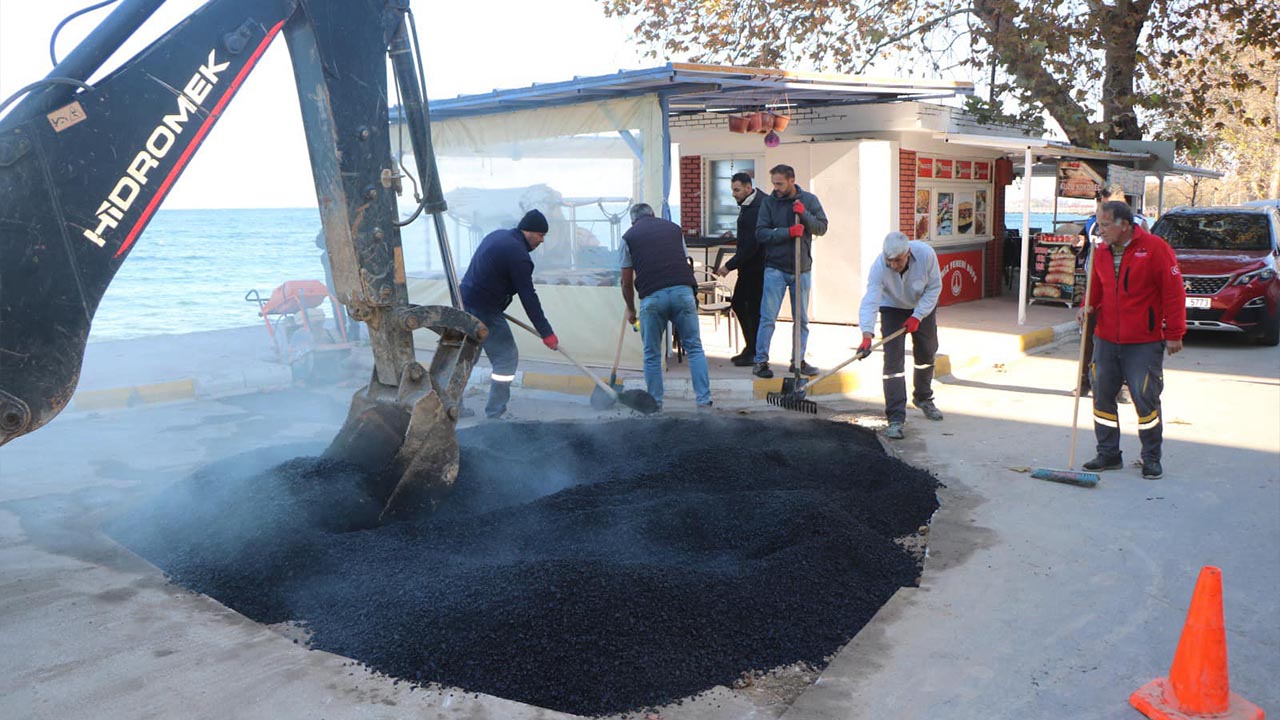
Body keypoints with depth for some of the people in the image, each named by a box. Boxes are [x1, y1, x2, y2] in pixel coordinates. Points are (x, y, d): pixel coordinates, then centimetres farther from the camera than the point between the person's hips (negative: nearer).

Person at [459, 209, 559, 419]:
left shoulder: (498, 235, 13)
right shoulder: (518, 254, -17)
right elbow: (528, 298, -18)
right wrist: (547, 333, -13)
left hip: (466, 301, 10)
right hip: (484, 311, -10)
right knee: (507, 357, -2)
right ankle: (494, 414, 0)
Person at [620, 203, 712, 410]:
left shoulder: (629, 236, 15)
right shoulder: (673, 228, 22)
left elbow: (627, 281, 16)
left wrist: (630, 310, 30)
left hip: (652, 296, -1)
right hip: (683, 290, 2)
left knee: (652, 355, 11)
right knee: (694, 348, 8)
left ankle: (655, 405, 16)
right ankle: (704, 401, 3)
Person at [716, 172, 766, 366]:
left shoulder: (758, 208, -21)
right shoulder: (746, 204, 9)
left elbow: (752, 244, -24)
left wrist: (730, 265, -20)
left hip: (757, 266, -10)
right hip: (748, 265, 10)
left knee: (754, 308, -3)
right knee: (738, 303, 14)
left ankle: (755, 353, 7)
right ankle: (750, 348, 23)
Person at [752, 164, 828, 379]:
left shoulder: (809, 200, 4)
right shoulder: (769, 202, -1)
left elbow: (822, 227, -1)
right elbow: (761, 233, -8)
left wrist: (804, 214, -17)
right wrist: (787, 232, -20)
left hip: (802, 268, 3)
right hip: (775, 268, -2)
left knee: (801, 319, 9)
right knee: (768, 317, -5)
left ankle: (798, 361, 20)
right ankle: (761, 361, 1)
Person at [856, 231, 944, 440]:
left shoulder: (926, 254, -30)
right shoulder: (879, 267, -35)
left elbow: (934, 287, -16)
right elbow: (870, 302, -42)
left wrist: (917, 316, -23)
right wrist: (867, 336, -54)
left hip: (923, 305, 3)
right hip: (892, 308, -2)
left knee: (926, 353, 14)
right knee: (893, 360, -14)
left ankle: (923, 398, 41)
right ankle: (896, 418, -13)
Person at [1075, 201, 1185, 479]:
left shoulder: (1155, 248, -10)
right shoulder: (1102, 251, 7)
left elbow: (1174, 292, -9)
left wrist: (1174, 334, -9)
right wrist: (1088, 305, -3)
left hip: (1144, 344, -6)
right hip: (1105, 340, 6)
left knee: (1146, 399, -1)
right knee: (1102, 396, 8)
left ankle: (1151, 459, 14)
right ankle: (1108, 454, 20)